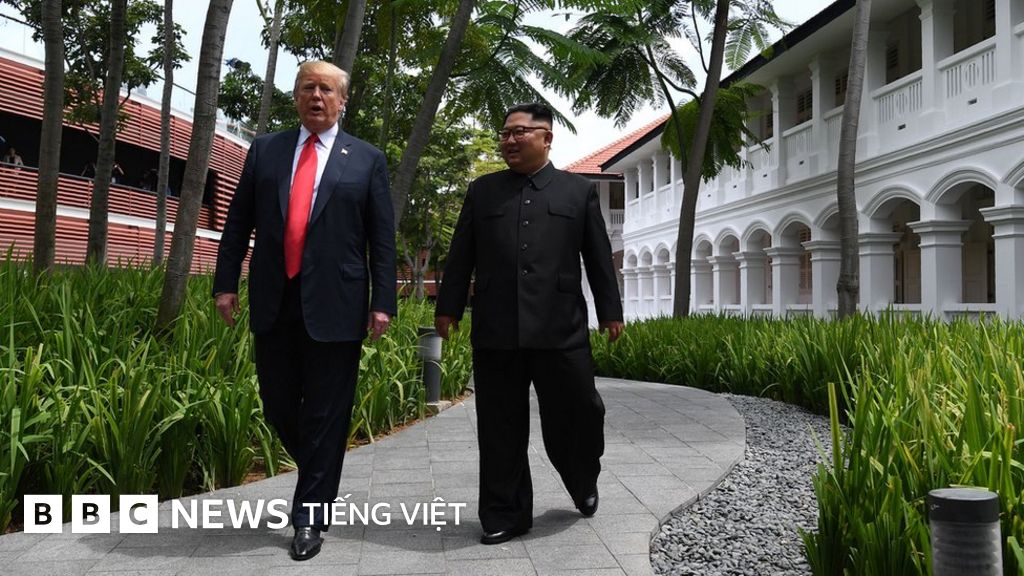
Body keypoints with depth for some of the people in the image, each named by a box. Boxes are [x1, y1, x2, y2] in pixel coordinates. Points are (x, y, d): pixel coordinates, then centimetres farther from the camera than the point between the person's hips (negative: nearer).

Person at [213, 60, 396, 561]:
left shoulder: (367, 159, 5)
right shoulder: (264, 150, 12)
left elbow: (382, 237, 1)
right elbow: (238, 222, 11)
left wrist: (383, 301, -6)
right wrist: (226, 283, 3)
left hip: (334, 304, -3)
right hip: (274, 301, 3)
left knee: (326, 413, 3)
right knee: (278, 406, 11)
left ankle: (311, 515, 16)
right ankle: (319, 475, 36)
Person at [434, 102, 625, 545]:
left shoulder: (579, 190, 12)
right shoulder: (482, 191, 15)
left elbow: (599, 256, 10)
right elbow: (460, 255, 13)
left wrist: (610, 311, 7)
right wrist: (448, 307, 8)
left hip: (561, 328, -1)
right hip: (495, 330, 2)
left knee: (574, 415, 5)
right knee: (500, 428, 5)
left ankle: (584, 484, 35)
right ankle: (505, 514, 18)